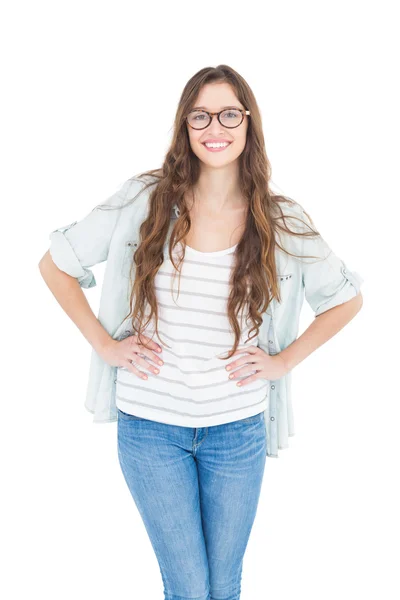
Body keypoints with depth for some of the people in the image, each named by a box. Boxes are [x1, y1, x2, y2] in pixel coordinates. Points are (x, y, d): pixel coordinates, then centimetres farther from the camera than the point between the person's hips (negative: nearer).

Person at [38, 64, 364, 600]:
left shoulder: (282, 222, -3)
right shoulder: (144, 200, -6)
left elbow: (347, 298, 10)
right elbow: (56, 264, 2)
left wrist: (284, 359, 0)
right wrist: (104, 343, -4)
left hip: (238, 430, 2)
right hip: (150, 425, -1)